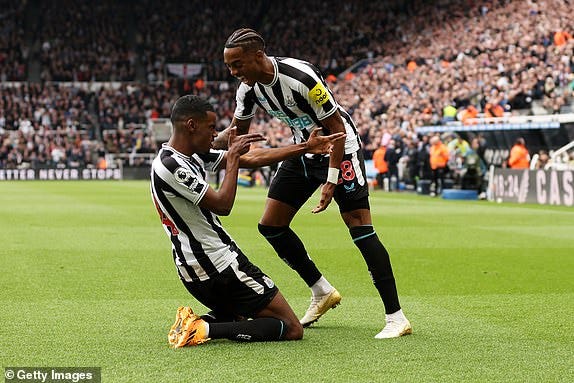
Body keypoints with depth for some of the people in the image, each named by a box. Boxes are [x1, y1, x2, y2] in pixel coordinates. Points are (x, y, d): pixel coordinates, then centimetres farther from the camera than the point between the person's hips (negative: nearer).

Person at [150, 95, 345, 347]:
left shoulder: (192, 155, 9)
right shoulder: (170, 167, -20)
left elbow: (251, 159, 11)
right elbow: (222, 205, -21)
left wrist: (306, 148, 11)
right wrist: (233, 157, -10)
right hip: (220, 266, -10)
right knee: (292, 330, -3)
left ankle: (200, 323, 4)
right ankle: (205, 330, -16)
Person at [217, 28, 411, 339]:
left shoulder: (301, 77, -29)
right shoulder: (248, 88, -7)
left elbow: (337, 127, -21)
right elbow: (237, 132, 12)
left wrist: (331, 181, -24)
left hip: (339, 149, -8)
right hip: (303, 151, 8)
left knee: (360, 227, -16)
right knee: (270, 225, 3)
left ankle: (396, 318, -16)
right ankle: (322, 293, 19)